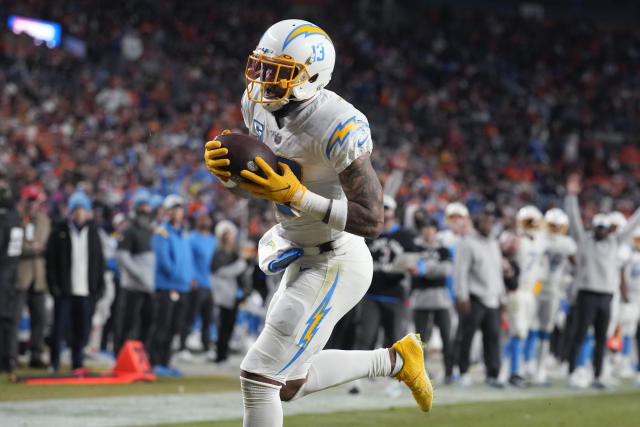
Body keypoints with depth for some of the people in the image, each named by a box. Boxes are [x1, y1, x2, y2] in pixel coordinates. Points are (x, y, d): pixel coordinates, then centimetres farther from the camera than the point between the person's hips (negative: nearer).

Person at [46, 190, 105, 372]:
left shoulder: (93, 232, 11)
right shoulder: (59, 231, 1)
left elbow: (100, 261, 13)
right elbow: (51, 260, -1)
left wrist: (99, 286, 6)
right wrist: (53, 284, -9)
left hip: (86, 290, 3)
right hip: (63, 290, -3)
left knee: (82, 330, 3)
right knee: (60, 329, -3)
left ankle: (77, 364, 11)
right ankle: (54, 363, 5)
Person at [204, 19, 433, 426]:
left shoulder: (338, 127, -27)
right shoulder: (258, 104, -3)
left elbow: (371, 220, -26)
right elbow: (255, 176, 12)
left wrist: (297, 196, -34)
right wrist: (226, 168, -11)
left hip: (335, 265, -9)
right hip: (301, 258, 9)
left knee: (259, 376, -9)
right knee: (291, 383, 20)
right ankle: (394, 359, 35)